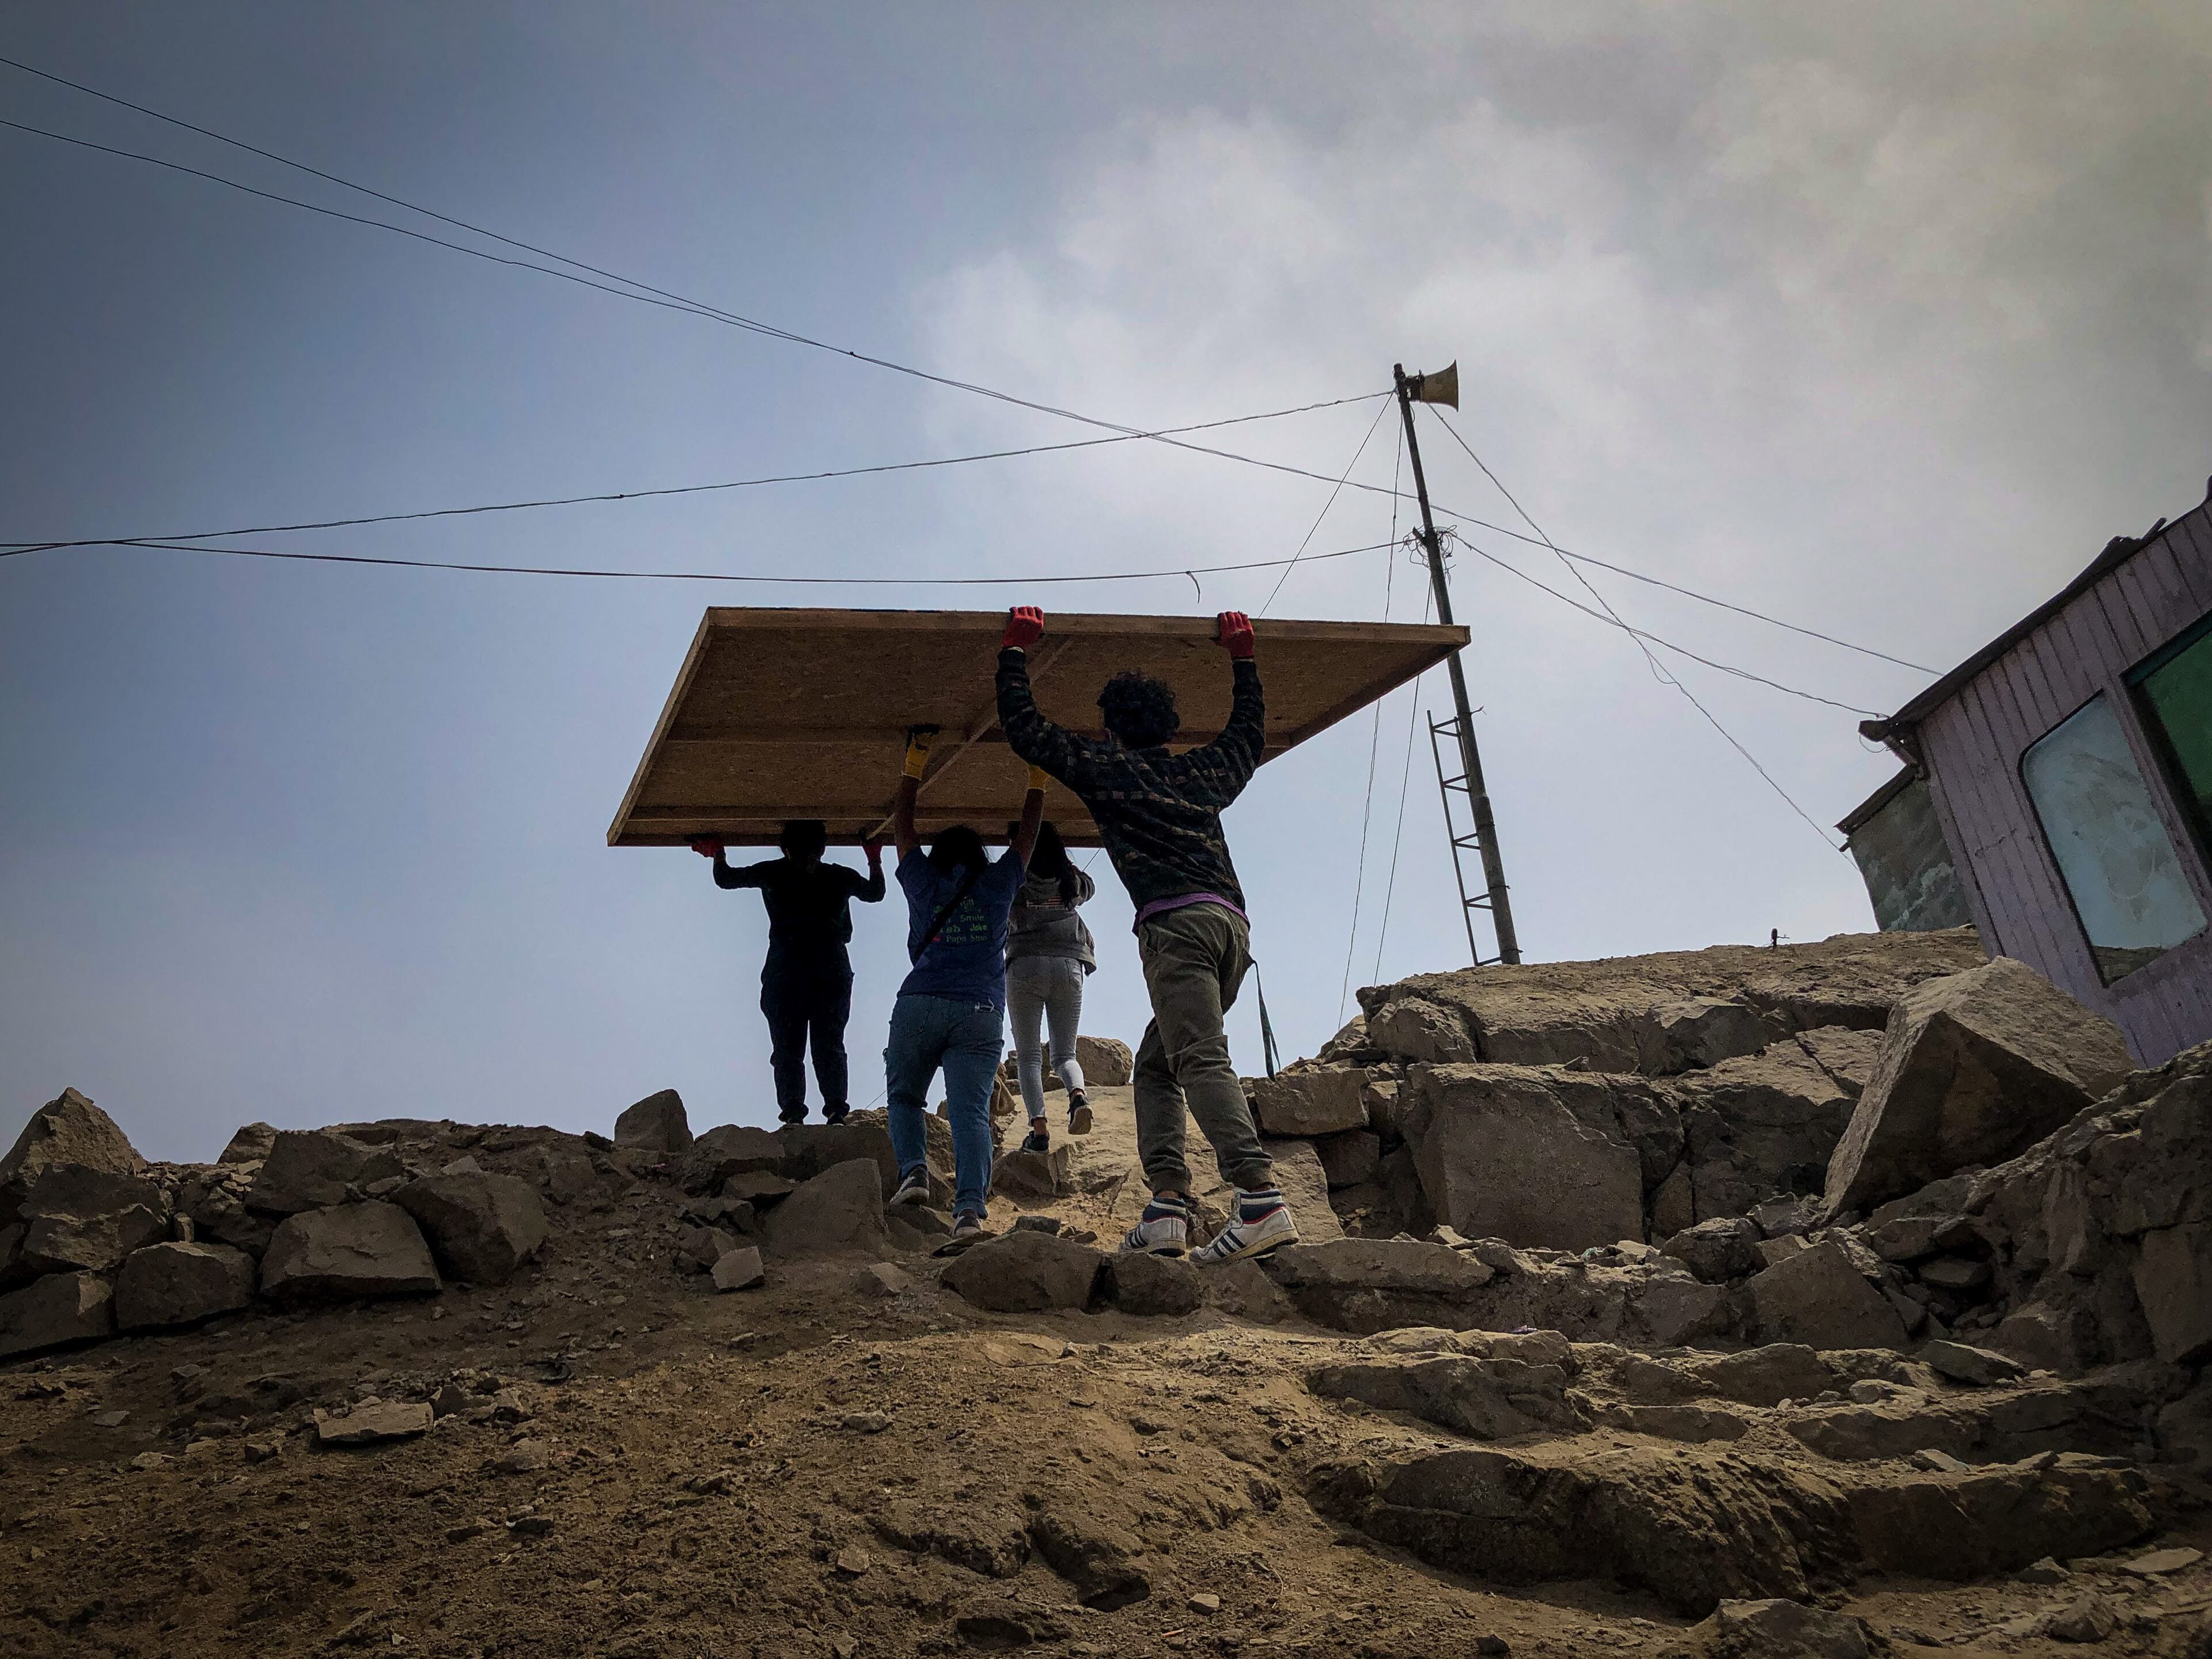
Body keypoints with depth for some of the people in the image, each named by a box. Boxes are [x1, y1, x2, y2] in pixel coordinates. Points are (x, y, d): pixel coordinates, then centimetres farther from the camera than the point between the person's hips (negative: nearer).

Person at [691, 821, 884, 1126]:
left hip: (785, 975, -1)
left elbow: (725, 879, 19)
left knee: (787, 1049, 0)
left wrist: (717, 853, 37)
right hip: (832, 974, 1)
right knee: (830, 1046, 1)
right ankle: (836, 1111, -14)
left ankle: (793, 1114, -14)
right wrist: (875, 860, 46)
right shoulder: (841, 877, 13)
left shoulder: (773, 874, 8)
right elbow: (875, 893, 31)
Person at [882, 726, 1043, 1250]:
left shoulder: (923, 881, 17)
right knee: (971, 1112, -8)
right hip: (980, 1014, 0)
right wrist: (1037, 779, 39)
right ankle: (970, 1208, -24)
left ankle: (913, 1172, -7)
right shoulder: (998, 883, 16)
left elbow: (902, 826, 29)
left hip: (919, 1005, 0)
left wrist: (915, 766, 36)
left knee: (904, 1096, 17)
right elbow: (1027, 833, 29)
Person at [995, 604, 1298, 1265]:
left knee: (1202, 1060, -18)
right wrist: (1242, 656, 54)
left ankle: (1261, 1200, -35)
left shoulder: (1104, 765, 14)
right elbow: (1249, 732, 48)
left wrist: (1015, 651, 27)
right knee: (1156, 1063, 11)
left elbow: (1023, 727, 16)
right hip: (1233, 922, 7)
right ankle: (1167, 1205, -3)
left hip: (1176, 922, -7)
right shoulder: (1204, 771, 28)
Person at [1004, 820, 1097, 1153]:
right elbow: (1089, 887, 35)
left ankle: (1039, 1128, -13)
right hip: (1069, 966, 3)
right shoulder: (1071, 881, 12)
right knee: (1064, 1052, 10)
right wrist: (1062, 857, 39)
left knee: (1028, 1055, 1)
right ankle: (1077, 1093, -22)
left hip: (1025, 966, -3)